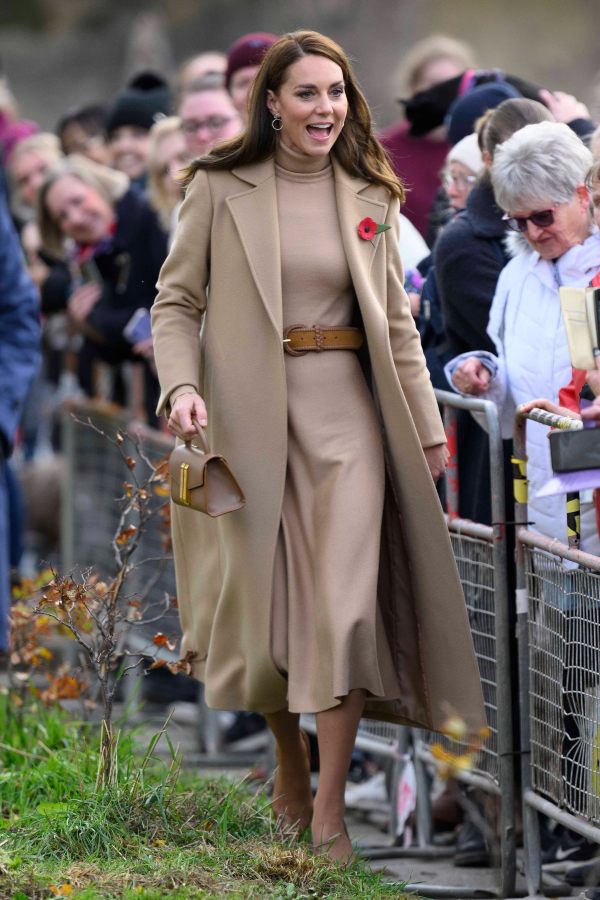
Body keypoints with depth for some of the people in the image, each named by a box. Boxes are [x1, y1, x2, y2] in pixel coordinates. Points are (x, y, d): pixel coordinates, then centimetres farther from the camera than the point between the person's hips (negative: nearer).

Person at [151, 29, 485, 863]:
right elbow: (176, 301, 2)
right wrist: (181, 386, -15)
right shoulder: (220, 187, -1)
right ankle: (289, 766, 30)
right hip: (247, 413, -1)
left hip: (344, 413, 1)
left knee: (346, 604, -9)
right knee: (261, 602, 5)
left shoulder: (369, 195, 7)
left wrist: (426, 425, 11)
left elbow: (395, 319, 12)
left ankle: (330, 808, -3)